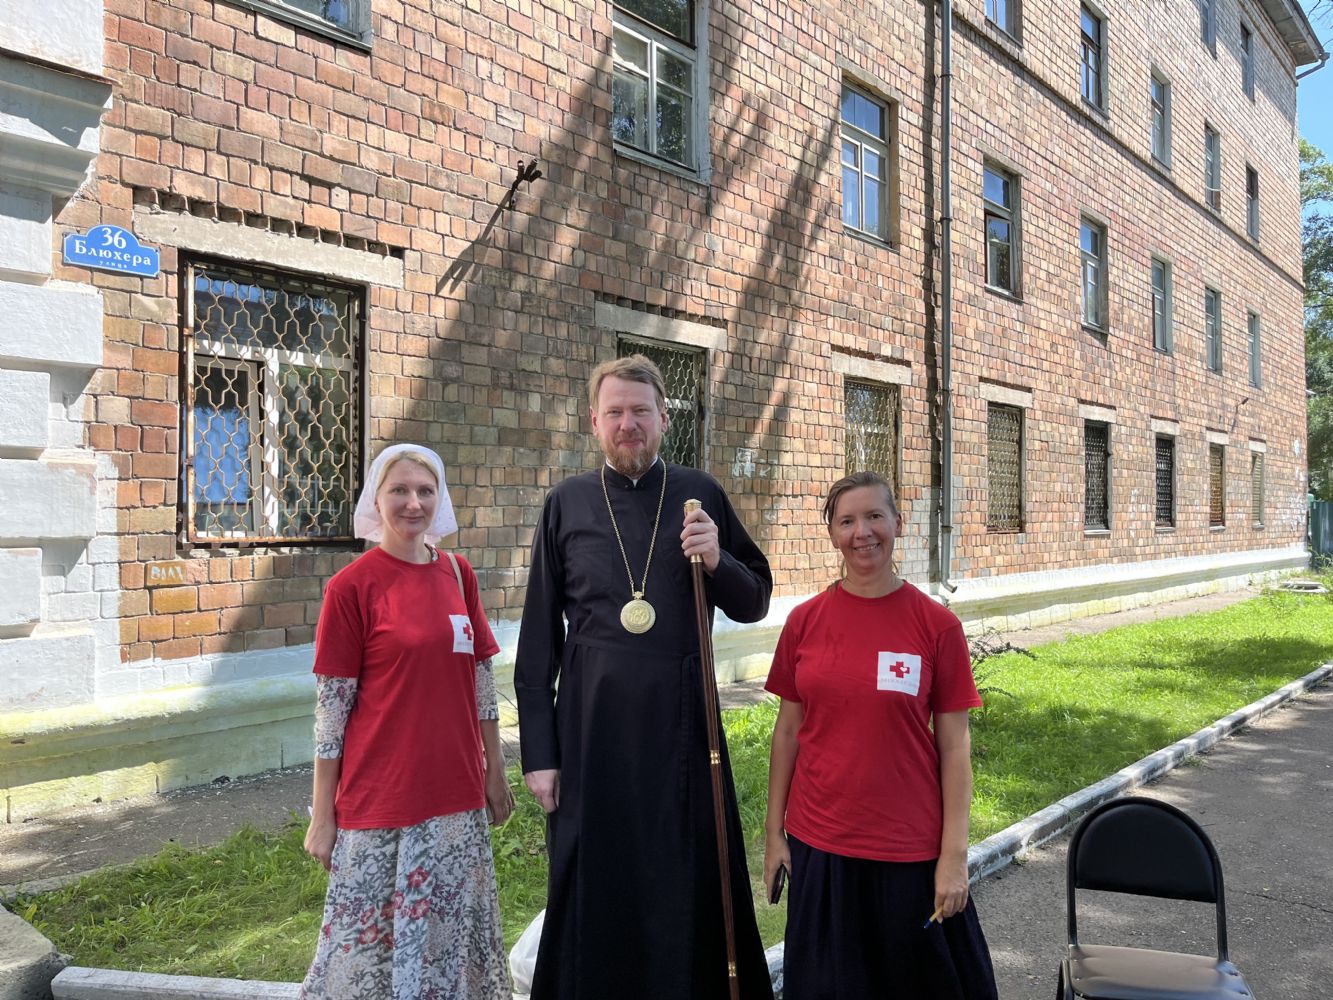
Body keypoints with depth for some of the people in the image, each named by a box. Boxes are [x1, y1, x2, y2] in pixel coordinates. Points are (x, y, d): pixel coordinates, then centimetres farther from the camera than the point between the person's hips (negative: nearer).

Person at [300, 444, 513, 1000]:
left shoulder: (457, 573, 3)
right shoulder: (351, 585, -11)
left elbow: (481, 678, 8)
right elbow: (331, 705, -8)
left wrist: (494, 771, 10)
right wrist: (322, 814, -5)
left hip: (457, 793, 4)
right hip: (379, 798, -4)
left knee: (448, 931, 17)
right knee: (374, 933, 11)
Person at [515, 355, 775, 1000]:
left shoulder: (700, 495, 3)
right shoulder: (567, 504, 2)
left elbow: (755, 603, 8)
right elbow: (538, 639, 3)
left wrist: (716, 561, -13)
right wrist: (538, 751, 1)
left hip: (683, 720, 0)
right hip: (591, 726, 0)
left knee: (692, 888, 10)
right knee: (595, 890, 10)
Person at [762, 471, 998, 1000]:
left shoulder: (937, 624, -7)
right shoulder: (804, 621, -2)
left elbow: (954, 745, -5)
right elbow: (787, 730, 4)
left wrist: (954, 854, -7)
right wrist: (774, 831, 5)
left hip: (911, 847, -2)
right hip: (819, 843, 2)